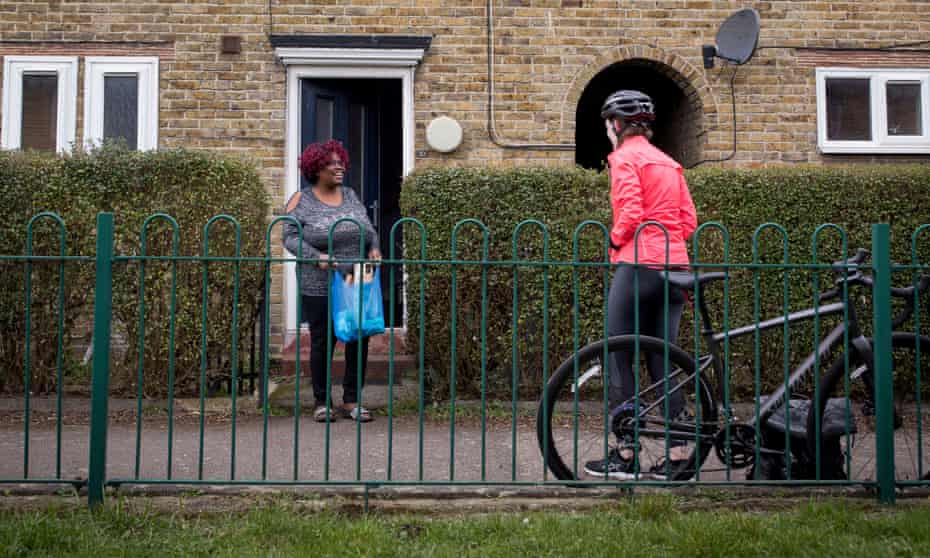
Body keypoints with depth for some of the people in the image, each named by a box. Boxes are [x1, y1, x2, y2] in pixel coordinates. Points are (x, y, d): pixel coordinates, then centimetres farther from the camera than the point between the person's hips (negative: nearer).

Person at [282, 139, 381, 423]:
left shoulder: (351, 196, 12)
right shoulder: (301, 201, -2)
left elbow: (369, 229, 14)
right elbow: (291, 237, -8)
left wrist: (374, 248, -6)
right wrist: (316, 256, -23)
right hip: (320, 288, -4)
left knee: (359, 340, 4)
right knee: (322, 342, 5)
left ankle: (352, 401, 17)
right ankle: (322, 402, 18)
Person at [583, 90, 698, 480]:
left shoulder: (624, 157, -4)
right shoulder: (669, 162, 19)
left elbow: (630, 213, -16)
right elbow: (690, 220, 13)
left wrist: (614, 240, 2)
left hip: (638, 265, -8)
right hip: (675, 266, 8)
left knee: (618, 359, 1)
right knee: (663, 360, 11)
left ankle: (625, 454, 5)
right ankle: (677, 455, 11)